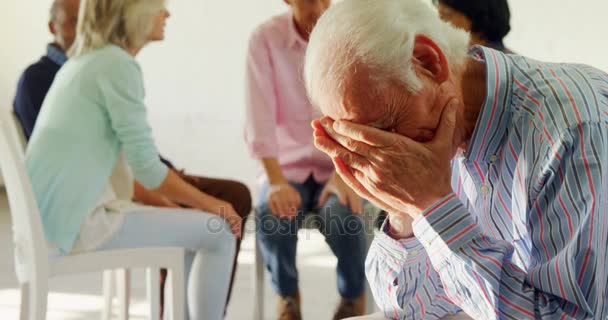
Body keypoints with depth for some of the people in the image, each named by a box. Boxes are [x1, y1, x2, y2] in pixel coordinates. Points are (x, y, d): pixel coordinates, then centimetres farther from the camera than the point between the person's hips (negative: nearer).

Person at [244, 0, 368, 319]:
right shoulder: (265, 38, -9)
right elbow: (259, 118, -15)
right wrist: (276, 181, -28)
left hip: (342, 165, 0)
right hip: (287, 164, 0)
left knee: (342, 217, -31)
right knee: (271, 216, -30)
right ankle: (287, 294, 2)